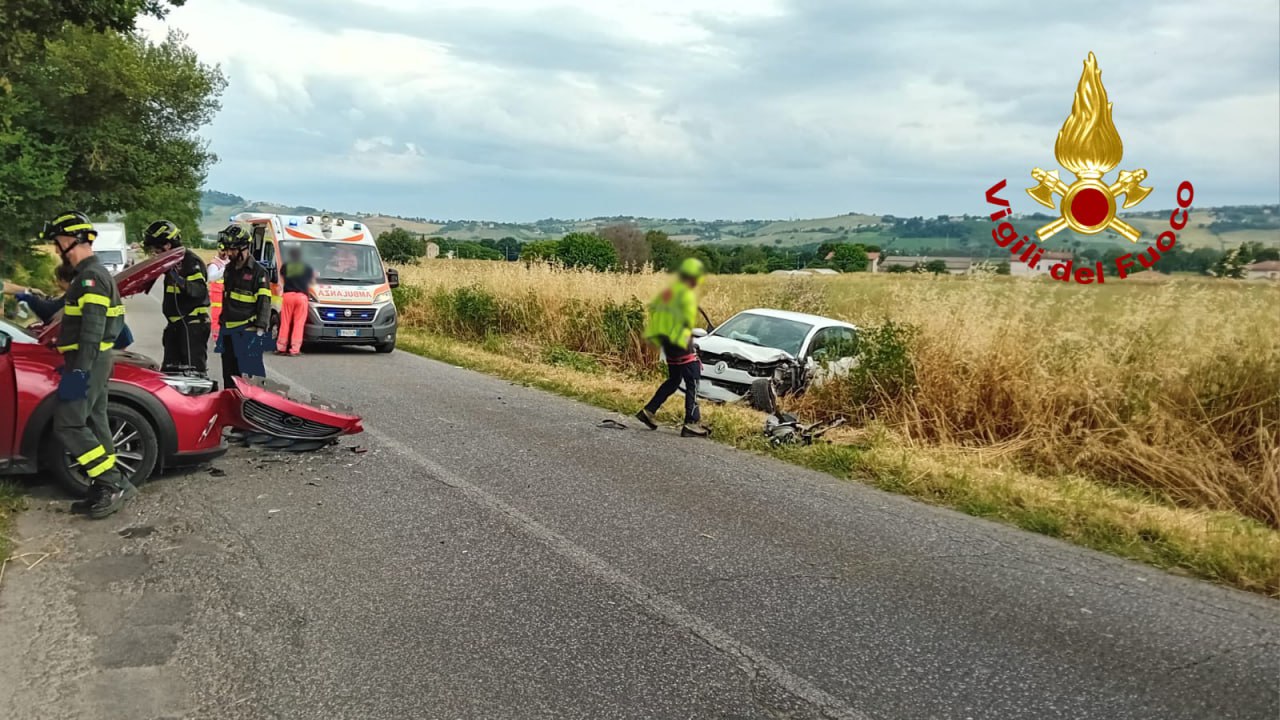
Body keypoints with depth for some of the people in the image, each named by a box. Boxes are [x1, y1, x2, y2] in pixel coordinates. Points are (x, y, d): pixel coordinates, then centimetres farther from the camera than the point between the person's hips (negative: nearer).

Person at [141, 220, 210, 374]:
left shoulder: (191, 260, -14)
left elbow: (200, 290, -27)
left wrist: (177, 279, -38)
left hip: (193, 323, -10)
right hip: (175, 324, 10)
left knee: (194, 368, -10)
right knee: (169, 368, 13)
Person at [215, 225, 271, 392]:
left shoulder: (258, 272, -8)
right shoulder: (229, 269, 15)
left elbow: (264, 303, -11)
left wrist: (260, 330, -18)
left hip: (247, 331, -8)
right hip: (228, 331, 8)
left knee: (252, 373, -10)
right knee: (229, 374, 14)